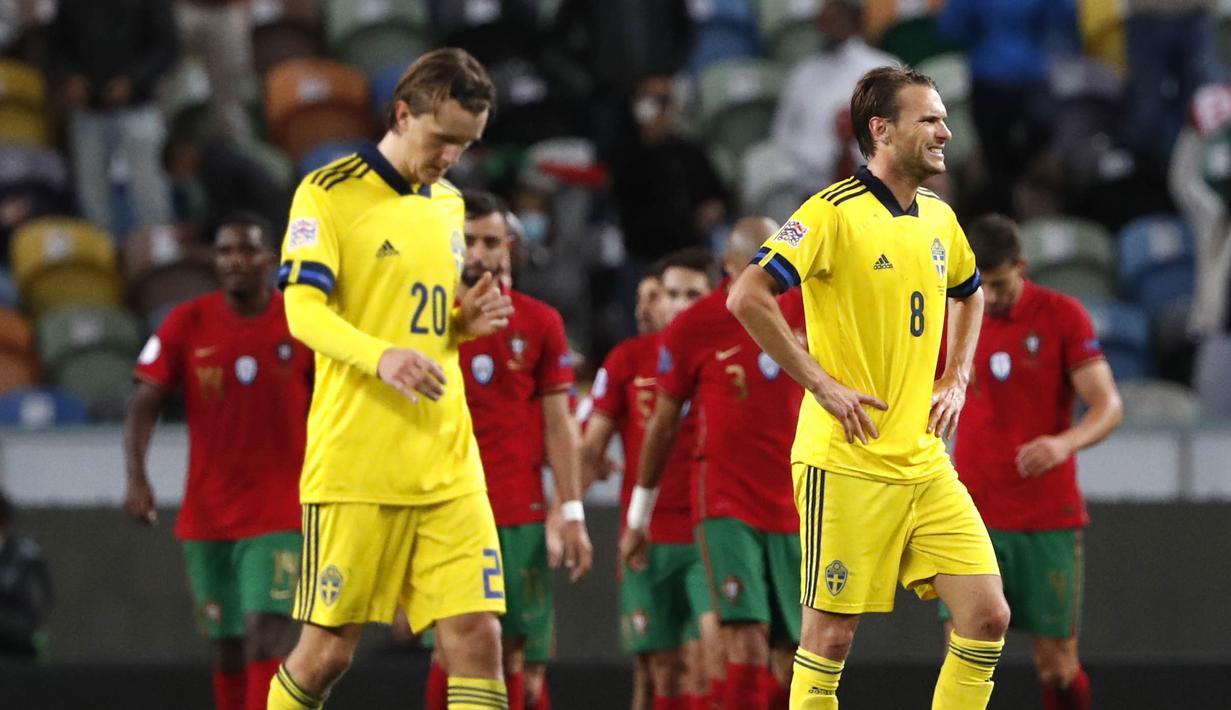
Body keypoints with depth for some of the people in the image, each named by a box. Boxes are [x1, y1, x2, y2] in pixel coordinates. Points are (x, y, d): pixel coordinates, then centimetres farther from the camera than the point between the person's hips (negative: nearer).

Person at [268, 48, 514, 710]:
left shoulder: (449, 204, 17)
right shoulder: (328, 193, -4)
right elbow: (303, 309, -13)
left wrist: (467, 321, 3)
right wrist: (381, 356, -30)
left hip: (448, 463, 5)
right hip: (356, 463, -5)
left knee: (476, 638, -6)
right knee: (327, 650, -1)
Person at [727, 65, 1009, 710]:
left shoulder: (938, 218, 11)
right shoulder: (836, 212, -11)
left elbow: (969, 295, 32)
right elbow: (746, 297, -17)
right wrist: (821, 383, -16)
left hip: (925, 459, 7)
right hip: (847, 462, -7)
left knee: (987, 615, -1)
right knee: (830, 634, -3)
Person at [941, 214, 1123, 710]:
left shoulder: (1062, 316, -5)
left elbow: (1108, 406, -10)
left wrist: (1065, 442, -31)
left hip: (1048, 519, -2)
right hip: (973, 516, 2)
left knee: (1057, 662, 2)